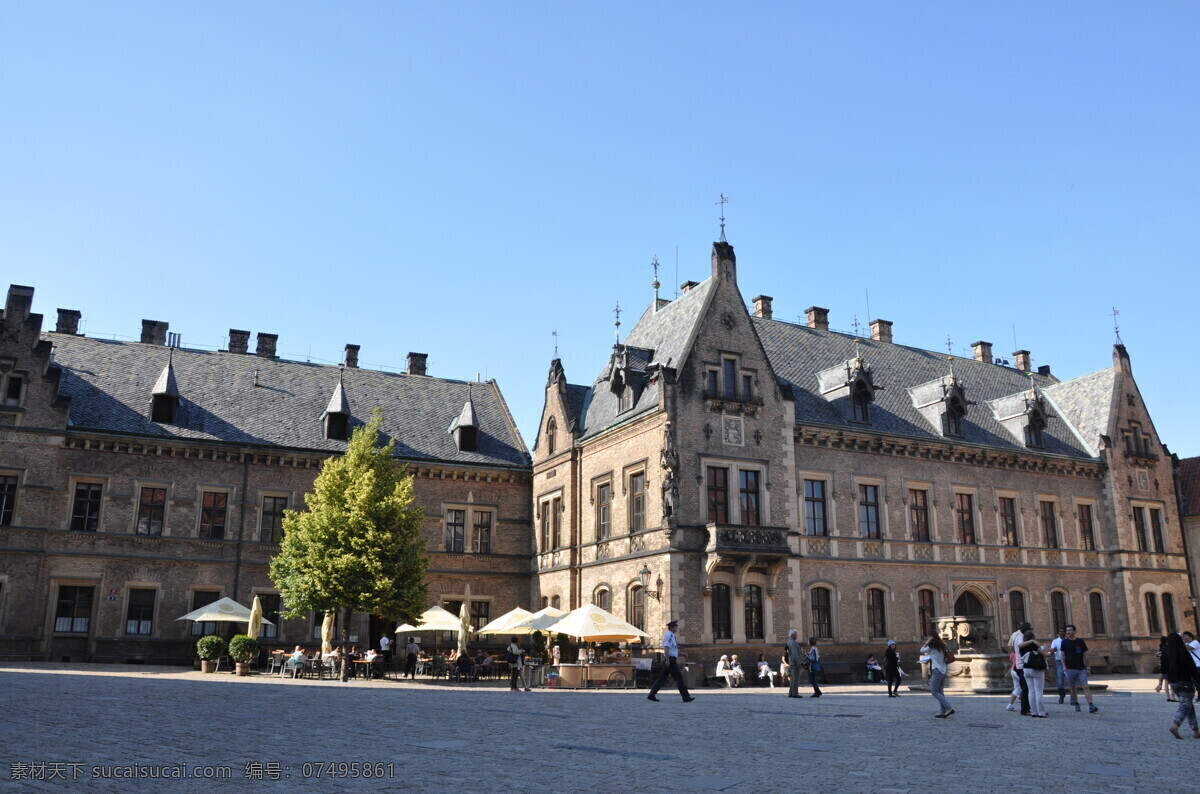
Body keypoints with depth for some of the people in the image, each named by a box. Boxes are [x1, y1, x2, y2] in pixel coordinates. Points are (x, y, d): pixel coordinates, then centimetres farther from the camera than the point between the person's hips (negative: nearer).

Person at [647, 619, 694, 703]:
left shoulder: (671, 636, 19)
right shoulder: (669, 635, -13)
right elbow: (666, 648, -22)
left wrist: (682, 654, 21)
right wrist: (667, 660, -27)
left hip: (668, 661, 10)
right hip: (670, 660, -10)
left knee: (662, 678, 10)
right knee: (679, 678, -6)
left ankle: (651, 695, 9)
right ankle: (686, 697, -2)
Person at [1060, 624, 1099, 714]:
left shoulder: (1081, 642, 2)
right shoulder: (1065, 642, 4)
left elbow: (1085, 655, 5)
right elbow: (1063, 655, 8)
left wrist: (1086, 667, 3)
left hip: (1081, 669, -1)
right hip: (1070, 669, 1)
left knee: (1085, 687, -10)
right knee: (1073, 687, 7)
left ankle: (1091, 706, -15)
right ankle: (1076, 704, 21)